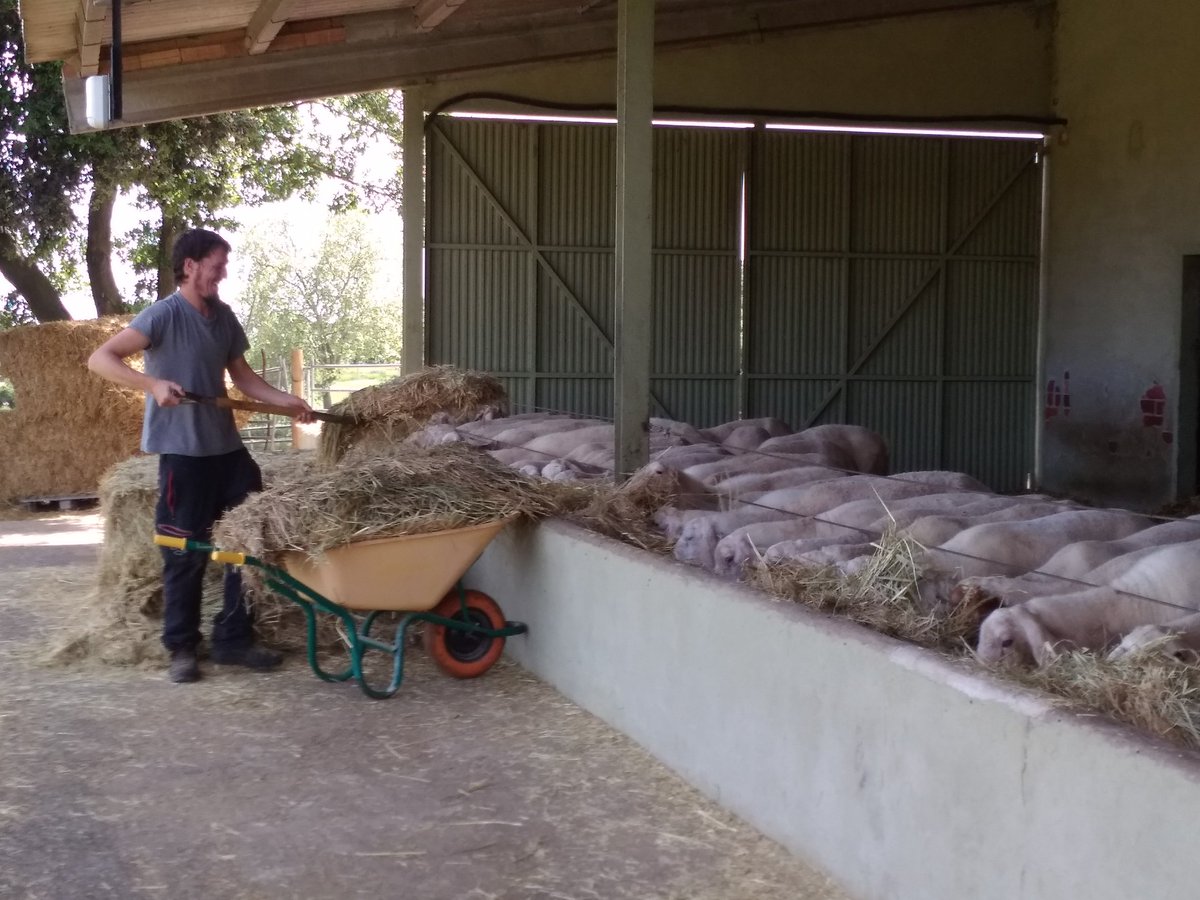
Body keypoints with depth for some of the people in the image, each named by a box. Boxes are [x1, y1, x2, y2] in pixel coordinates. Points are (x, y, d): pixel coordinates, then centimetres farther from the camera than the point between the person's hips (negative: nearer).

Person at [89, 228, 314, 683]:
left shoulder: (224, 317, 9)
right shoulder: (165, 314, -12)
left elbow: (242, 375, 19)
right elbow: (100, 359, -18)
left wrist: (285, 400, 6)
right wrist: (153, 384, -29)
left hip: (226, 445, 7)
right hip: (182, 450, -7)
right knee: (186, 552, 1)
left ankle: (233, 639, 19)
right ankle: (181, 648, 15)